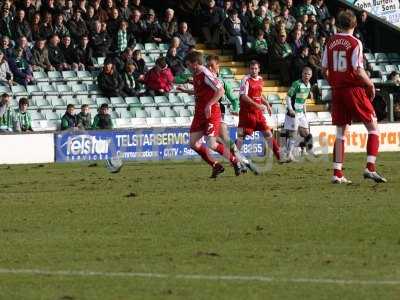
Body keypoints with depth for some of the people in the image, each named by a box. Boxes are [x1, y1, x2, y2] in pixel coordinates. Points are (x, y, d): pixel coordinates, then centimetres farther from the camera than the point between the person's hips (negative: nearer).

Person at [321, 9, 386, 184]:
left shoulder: (330, 43, 5)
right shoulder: (355, 43, -10)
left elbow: (324, 70, 8)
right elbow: (358, 70, -16)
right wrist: (371, 85, -2)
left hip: (337, 91, 5)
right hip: (354, 89, -5)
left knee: (340, 132, 10)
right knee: (373, 127, 4)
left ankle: (337, 173, 3)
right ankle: (370, 168, -9)